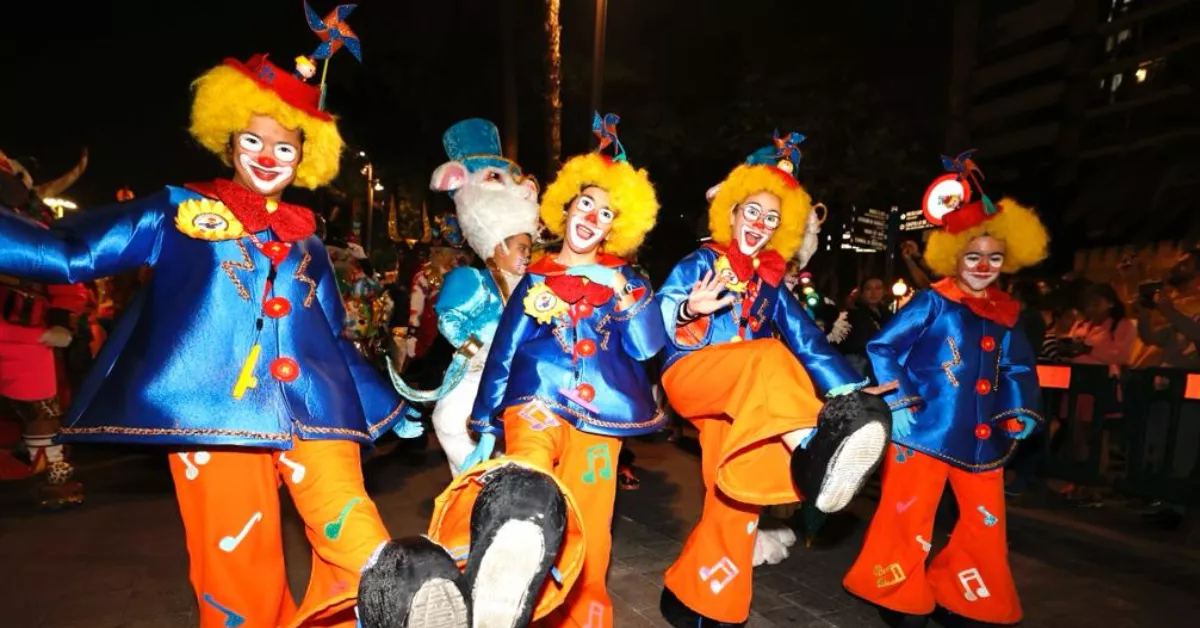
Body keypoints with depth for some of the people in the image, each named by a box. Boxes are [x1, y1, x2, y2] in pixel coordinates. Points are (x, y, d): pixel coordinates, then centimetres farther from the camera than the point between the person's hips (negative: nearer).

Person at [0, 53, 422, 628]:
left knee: (354, 535, -15)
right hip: (214, 409, -2)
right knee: (238, 567, 3)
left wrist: (387, 406, 22)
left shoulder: (306, 244, 19)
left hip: (310, 409, 3)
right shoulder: (178, 212, 10)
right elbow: (70, 254, 4)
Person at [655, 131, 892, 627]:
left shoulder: (771, 283, 16)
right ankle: (810, 453, -54)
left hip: (746, 401, 5)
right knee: (771, 355, -31)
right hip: (689, 375, -5)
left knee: (735, 503, -5)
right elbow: (658, 324, -10)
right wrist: (689, 312, -32)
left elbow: (806, 340, 4)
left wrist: (852, 391, -9)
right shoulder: (699, 264, 3)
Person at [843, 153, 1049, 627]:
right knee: (908, 519, 4)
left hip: (980, 437, 6)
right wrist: (896, 403, -16)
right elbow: (882, 348, -11)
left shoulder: (1006, 314, 9)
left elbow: (1018, 370, 20)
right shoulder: (933, 302, -8)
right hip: (925, 430, -6)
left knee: (987, 525, 15)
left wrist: (1020, 415, 5)